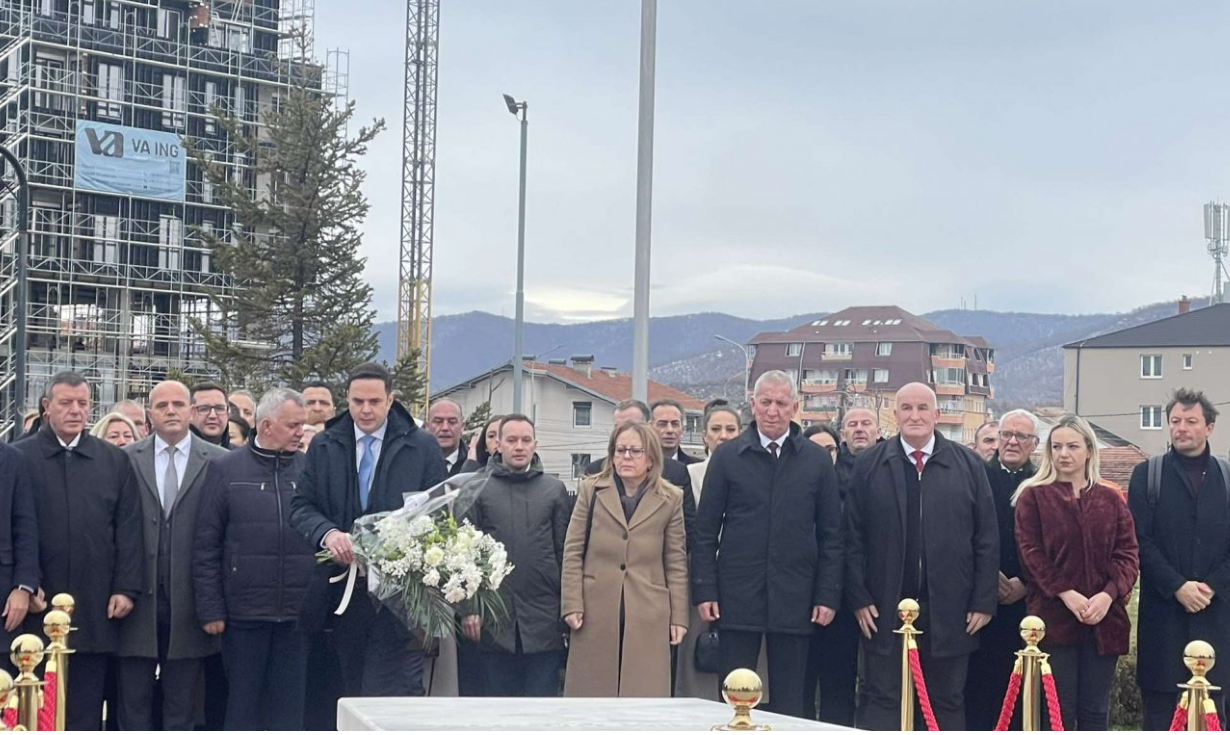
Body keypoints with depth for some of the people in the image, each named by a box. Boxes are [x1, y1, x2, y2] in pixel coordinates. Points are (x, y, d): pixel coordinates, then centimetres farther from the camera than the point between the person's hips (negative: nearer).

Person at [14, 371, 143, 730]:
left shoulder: (115, 460, 10)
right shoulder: (20, 457, 4)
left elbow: (129, 530, 7)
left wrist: (127, 588, -1)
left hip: (95, 610, 2)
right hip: (38, 609, -1)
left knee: (86, 710, 5)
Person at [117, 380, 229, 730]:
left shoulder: (219, 461, 1)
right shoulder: (126, 459, 4)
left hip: (189, 603, -1)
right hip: (138, 597, 1)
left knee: (181, 704, 8)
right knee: (133, 701, 7)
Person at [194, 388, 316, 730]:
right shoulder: (226, 470, 1)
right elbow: (206, 545, 0)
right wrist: (210, 609, -5)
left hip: (298, 613, 2)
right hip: (244, 612, -2)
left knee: (289, 706, 8)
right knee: (243, 705, 8)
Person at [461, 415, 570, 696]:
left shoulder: (554, 490, 8)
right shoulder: (480, 489, 5)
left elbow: (564, 551, 7)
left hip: (543, 617, 0)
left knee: (543, 693, 3)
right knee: (498, 694, 6)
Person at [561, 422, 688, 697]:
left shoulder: (670, 499, 7)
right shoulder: (591, 489, 7)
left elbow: (676, 562, 8)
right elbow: (573, 551, 6)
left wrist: (679, 617, 4)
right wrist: (572, 605, -2)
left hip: (647, 617, 0)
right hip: (595, 613, 0)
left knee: (644, 692, -2)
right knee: (591, 694, 2)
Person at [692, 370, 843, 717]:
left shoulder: (817, 460, 6)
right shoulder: (727, 456, 4)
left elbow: (830, 535, 7)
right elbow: (706, 530, 3)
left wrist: (828, 595, 0)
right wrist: (705, 591, -3)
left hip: (794, 599, 1)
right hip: (737, 597, -1)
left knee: (789, 703, 6)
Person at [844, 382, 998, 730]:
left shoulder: (968, 464, 4)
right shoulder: (868, 465, 3)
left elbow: (988, 539, 3)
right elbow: (853, 538, 1)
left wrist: (984, 601, -2)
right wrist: (859, 598, -5)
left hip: (949, 612, 1)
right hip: (884, 611, -1)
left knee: (948, 702, 10)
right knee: (880, 702, 3)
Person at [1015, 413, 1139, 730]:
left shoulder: (1111, 500, 13)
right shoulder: (1033, 496, 5)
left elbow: (1128, 554, 6)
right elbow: (1031, 553, -3)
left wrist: (1108, 595, -11)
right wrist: (1066, 594, -15)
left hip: (1104, 618, 3)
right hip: (1053, 617, -3)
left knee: (1096, 710, 5)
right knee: (1059, 711, -2)